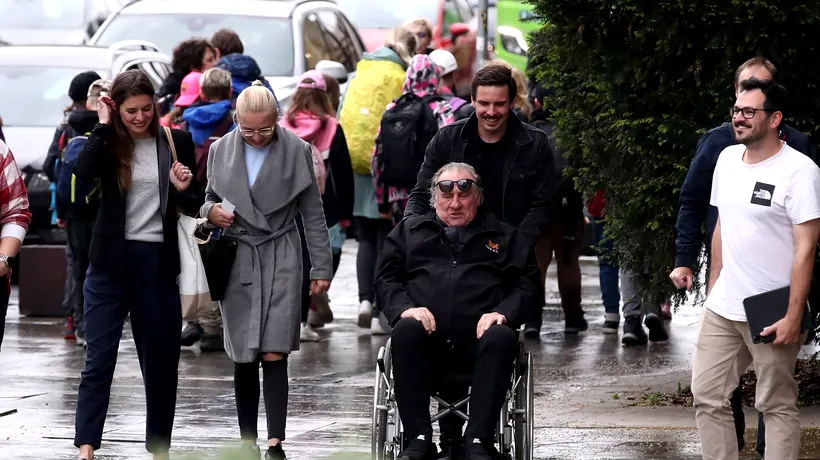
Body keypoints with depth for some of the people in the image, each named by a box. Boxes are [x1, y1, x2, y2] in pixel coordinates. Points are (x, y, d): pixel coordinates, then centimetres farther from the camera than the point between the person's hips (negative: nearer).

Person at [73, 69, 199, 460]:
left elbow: (193, 206, 10)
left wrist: (183, 189, -11)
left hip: (158, 262, 2)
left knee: (161, 360, 9)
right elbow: (83, 171, -22)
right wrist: (103, 126, -15)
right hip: (112, 262, -2)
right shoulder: (108, 143, 0)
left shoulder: (176, 143, 3)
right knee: (99, 357, -5)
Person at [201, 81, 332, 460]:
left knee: (274, 354, -12)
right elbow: (210, 199, 19)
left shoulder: (296, 151, -1)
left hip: (281, 259, -3)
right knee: (243, 358, 4)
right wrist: (211, 212, -6)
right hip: (237, 259, 3)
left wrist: (321, 267, 3)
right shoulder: (221, 150, 5)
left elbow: (312, 214, 4)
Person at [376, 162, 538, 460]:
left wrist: (503, 312, -8)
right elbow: (386, 279, 15)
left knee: (501, 337, -34)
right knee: (405, 331, -33)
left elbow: (527, 285, 13)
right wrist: (405, 308, -7)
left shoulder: (505, 237, 23)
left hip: (478, 337, 0)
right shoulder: (409, 231, 25)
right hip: (427, 340, 0)